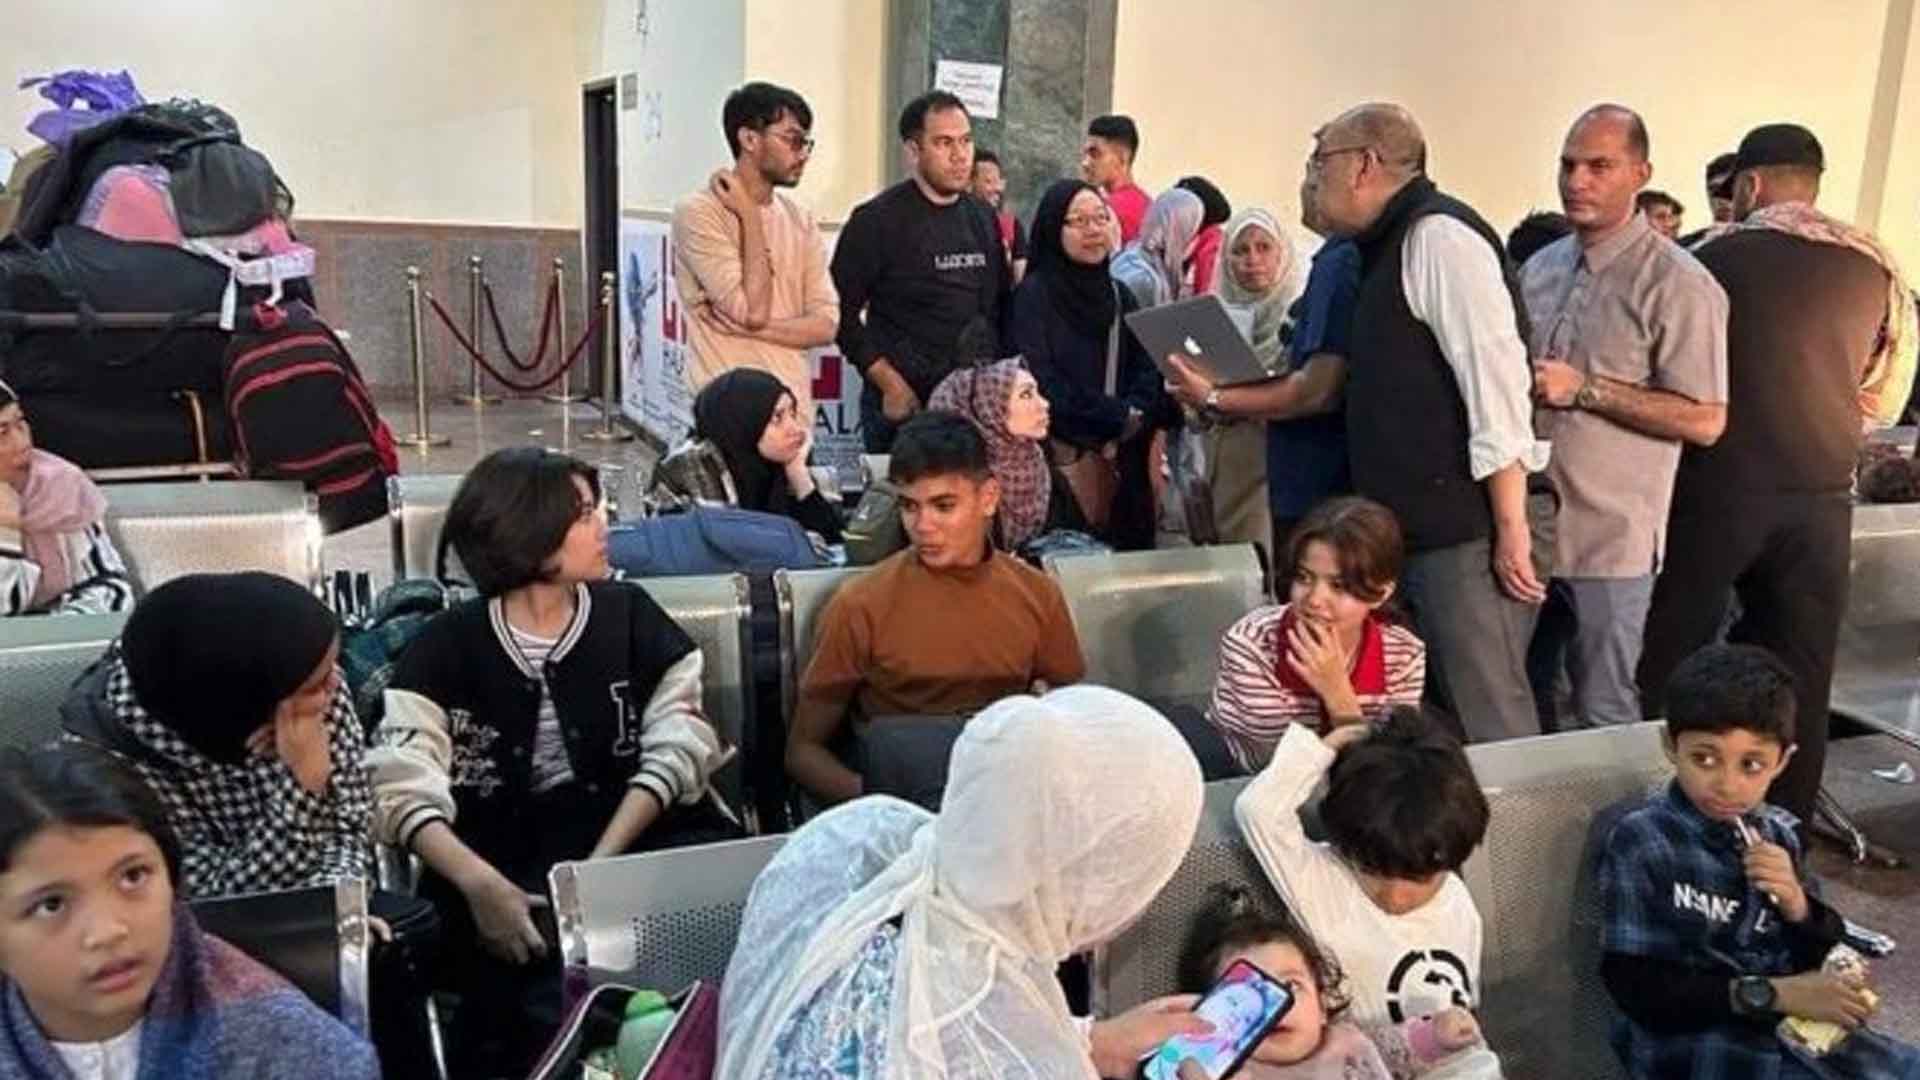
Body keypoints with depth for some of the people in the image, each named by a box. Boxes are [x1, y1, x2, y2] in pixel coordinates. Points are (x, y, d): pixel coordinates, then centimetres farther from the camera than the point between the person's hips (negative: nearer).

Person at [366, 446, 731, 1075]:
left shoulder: (629, 615, 10)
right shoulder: (447, 646, 4)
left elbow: (676, 746, -1)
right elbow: (403, 788, -8)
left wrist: (602, 862, -16)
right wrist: (482, 885, -26)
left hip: (629, 838, 3)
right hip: (497, 858, -2)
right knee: (543, 1009, -32)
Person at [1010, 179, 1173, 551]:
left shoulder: (1118, 295, 14)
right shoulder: (1033, 295, -4)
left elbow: (1147, 368, 5)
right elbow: (1041, 384, -13)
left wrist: (1134, 415, -15)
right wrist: (1117, 417, -10)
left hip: (1123, 458, 5)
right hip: (1063, 455, -5)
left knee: (1128, 549, 3)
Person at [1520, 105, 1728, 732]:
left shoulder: (1677, 284, -11)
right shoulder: (1540, 267, 10)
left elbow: (1705, 421, -15)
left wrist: (1583, 390, -20)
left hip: (1608, 540, -6)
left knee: (1605, 716, 6)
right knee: (1519, 698, 18)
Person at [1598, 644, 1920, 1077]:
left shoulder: (1778, 833, 6)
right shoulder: (1640, 842, -12)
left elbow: (1830, 958, 13)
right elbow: (1636, 988, -16)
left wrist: (1798, 906, -9)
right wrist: (1772, 994, -22)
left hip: (1793, 1025, 7)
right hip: (1688, 1038, -6)